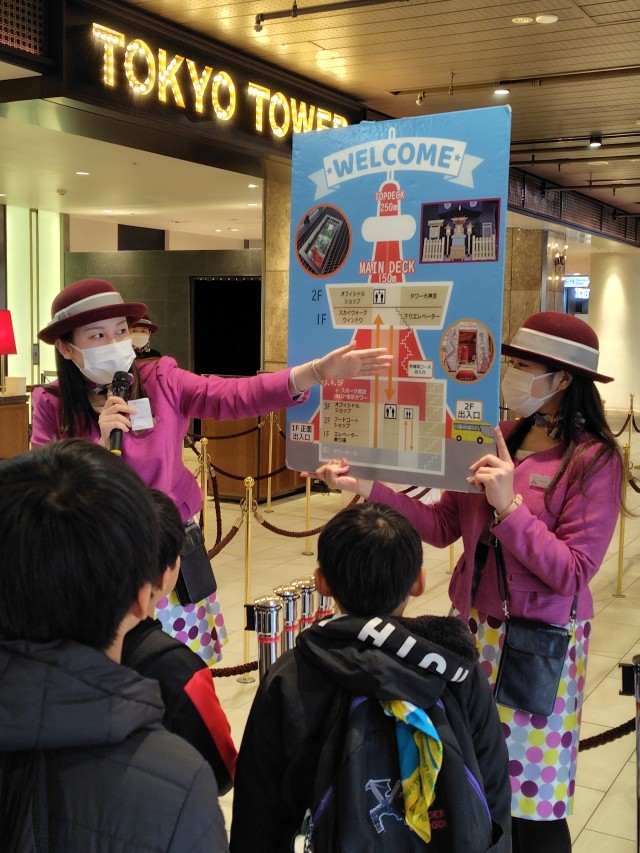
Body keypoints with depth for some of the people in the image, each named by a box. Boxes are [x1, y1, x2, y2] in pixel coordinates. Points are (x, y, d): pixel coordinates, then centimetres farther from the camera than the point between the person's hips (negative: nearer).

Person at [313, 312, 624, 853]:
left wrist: (508, 505, -26)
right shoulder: (499, 438, 3)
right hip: (472, 623, 5)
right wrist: (368, 489, -6)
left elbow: (571, 574, -18)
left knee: (526, 795, 7)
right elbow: (442, 527, 3)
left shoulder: (594, 460, -14)